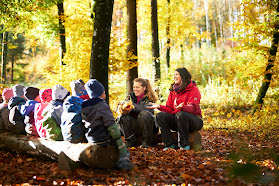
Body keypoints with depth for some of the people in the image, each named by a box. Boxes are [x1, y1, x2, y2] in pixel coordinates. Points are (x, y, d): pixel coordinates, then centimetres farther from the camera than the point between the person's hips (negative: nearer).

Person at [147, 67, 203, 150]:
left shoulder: (193, 89, -5)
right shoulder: (173, 90, 14)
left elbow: (192, 107, -19)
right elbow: (169, 109, 8)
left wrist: (182, 107, -41)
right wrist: (160, 106, -13)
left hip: (194, 121, -6)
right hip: (177, 120, 6)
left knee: (181, 114, -37)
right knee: (160, 116, -16)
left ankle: (184, 145, -24)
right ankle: (171, 144, -15)